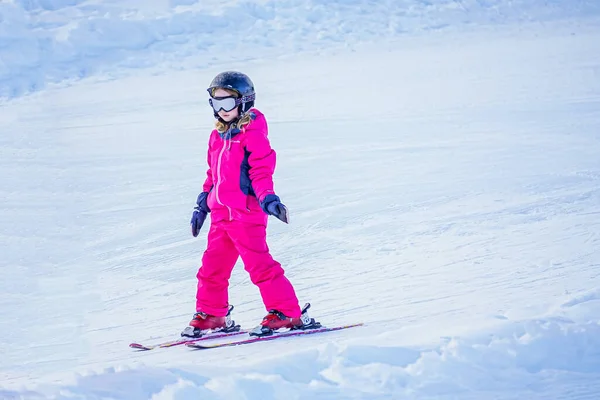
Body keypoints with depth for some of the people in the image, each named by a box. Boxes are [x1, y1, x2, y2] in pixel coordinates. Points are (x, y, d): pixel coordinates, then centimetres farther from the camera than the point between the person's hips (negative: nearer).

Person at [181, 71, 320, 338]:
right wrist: (202, 204, 25)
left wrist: (267, 198, -26)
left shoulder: (252, 132, -9)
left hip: (246, 212, -8)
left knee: (259, 264, -11)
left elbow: (262, 170, -14)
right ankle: (212, 315, 25)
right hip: (221, 214, 8)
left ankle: (288, 314, -6)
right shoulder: (218, 135, 15)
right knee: (212, 266, 12)